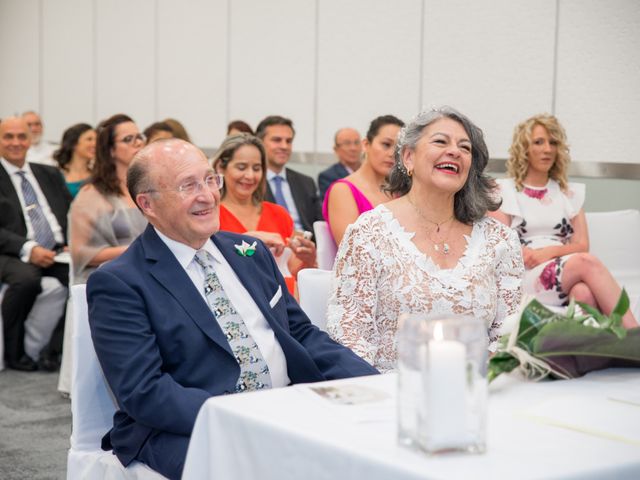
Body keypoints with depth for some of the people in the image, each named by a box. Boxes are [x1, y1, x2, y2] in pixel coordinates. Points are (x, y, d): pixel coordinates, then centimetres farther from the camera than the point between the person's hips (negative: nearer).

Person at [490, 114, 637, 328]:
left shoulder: (570, 193, 22)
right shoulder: (503, 190, 11)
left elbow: (581, 244, 10)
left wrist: (549, 252, -11)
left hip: (568, 277, 3)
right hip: (523, 277, -3)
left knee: (584, 292, -37)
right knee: (587, 263, -33)